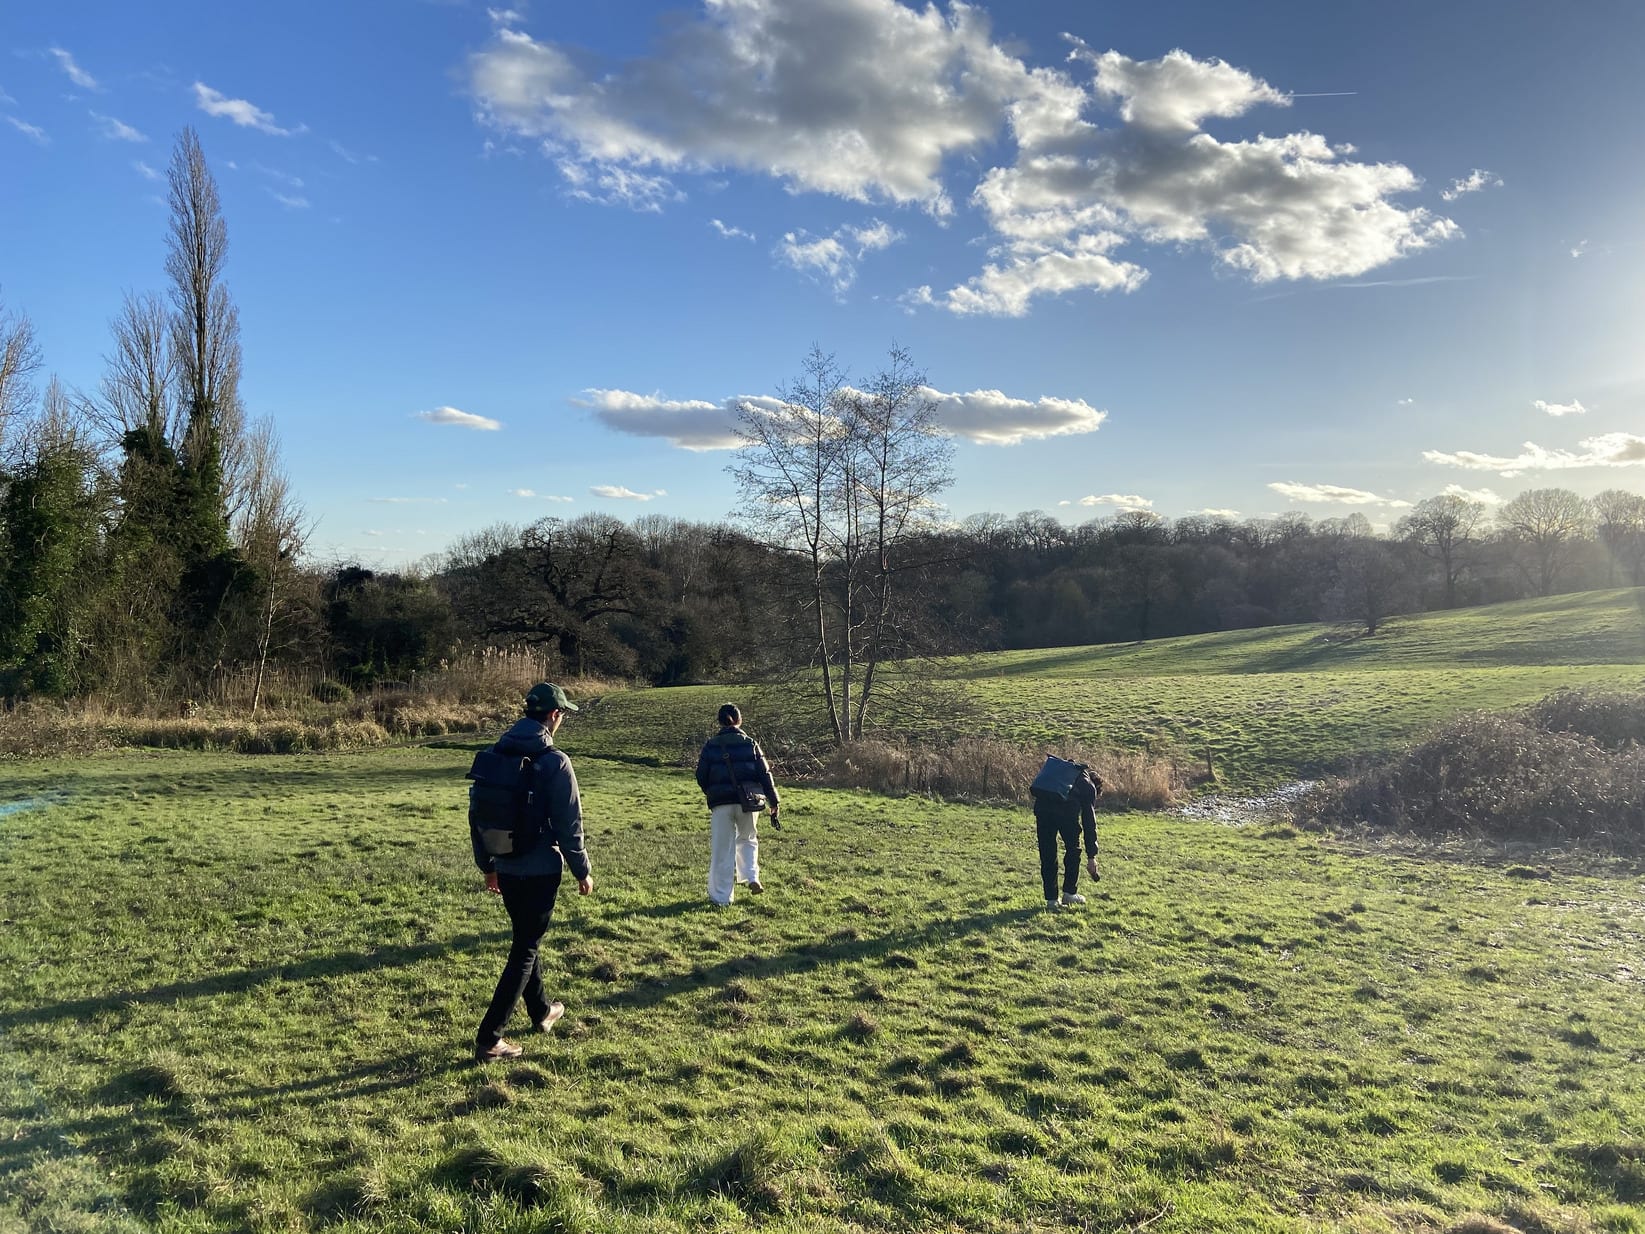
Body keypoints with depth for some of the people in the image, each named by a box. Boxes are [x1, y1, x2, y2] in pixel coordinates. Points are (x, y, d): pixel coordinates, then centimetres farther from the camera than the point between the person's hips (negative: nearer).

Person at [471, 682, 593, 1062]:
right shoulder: (554, 762, -16)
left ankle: (542, 1011, 40)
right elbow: (569, 825, -14)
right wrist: (583, 871, -2)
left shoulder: (495, 755, 3)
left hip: (506, 869, 7)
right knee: (524, 950, 2)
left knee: (526, 940, 23)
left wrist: (488, 865, 20)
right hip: (540, 871, -7)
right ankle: (489, 1039, 1)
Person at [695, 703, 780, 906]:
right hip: (748, 803, 1)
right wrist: (773, 804, 7)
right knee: (747, 840, 24)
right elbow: (765, 775, 2)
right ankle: (752, 878, 9)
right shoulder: (750, 744, 4)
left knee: (722, 851, 4)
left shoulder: (710, 745, 3)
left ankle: (721, 896, 8)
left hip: (721, 804, -1)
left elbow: (701, 777, 4)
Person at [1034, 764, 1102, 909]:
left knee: (1047, 855, 12)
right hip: (1066, 810, -3)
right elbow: (1090, 822, 19)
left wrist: (1039, 822, 23)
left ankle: (1051, 899, 16)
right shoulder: (1089, 786, 24)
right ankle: (1069, 893, 22)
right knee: (1073, 850, 19)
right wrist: (1091, 857, 20)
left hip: (1042, 805, 4)